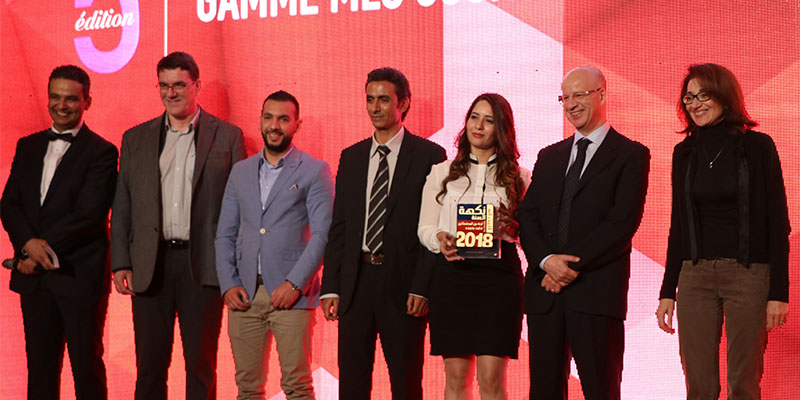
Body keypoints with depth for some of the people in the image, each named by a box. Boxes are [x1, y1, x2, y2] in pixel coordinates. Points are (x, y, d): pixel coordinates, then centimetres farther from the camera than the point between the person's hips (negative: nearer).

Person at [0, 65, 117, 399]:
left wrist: (43, 249, -12)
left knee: (86, 366, 2)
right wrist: (29, 242, -11)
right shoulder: (28, 146, 14)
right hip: (34, 276, 5)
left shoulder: (101, 152, -4)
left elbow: (90, 215, -12)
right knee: (40, 366, 10)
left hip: (79, 276, -5)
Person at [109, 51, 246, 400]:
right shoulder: (136, 139, 12)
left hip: (202, 266, -2)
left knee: (201, 364, 5)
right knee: (150, 364, 7)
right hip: (150, 266, 2)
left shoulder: (227, 136, 4)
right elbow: (122, 207, 11)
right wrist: (120, 263, 2)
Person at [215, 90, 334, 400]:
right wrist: (228, 285, 2)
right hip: (244, 294, 4)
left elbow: (322, 235, -5)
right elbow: (225, 234, 15)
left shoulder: (315, 171, 3)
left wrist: (295, 284, -14)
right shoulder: (240, 171, 17)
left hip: (290, 293, -4)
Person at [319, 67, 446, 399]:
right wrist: (331, 287, 4)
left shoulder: (428, 155, -1)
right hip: (356, 281, 4)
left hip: (402, 285, -4)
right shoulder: (351, 157, 13)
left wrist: (421, 287, -13)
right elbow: (339, 226, 12)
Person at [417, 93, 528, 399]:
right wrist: (440, 238, -12)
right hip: (452, 273, 1)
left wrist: (510, 227, -11)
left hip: (499, 274, -1)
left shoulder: (517, 177, 11)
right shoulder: (441, 173, 12)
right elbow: (424, 227, 9)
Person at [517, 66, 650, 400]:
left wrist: (572, 265, -13)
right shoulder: (549, 156, 19)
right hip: (545, 292, 5)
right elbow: (527, 216, 11)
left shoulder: (631, 155, 2)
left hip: (596, 292, -5)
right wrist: (546, 260, -8)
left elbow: (623, 221, -9)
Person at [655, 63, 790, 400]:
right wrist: (667, 291, 9)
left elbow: (777, 222, -4)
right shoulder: (684, 153, 9)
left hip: (748, 275, -3)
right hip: (695, 276, 4)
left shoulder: (757, 146, -2)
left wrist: (779, 292, -9)